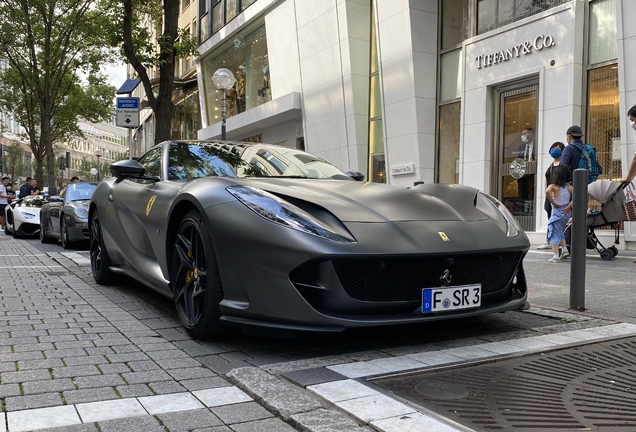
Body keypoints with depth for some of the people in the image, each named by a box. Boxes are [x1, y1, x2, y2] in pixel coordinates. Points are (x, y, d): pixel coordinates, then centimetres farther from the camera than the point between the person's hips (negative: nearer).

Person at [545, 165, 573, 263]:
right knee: (561, 232, 25)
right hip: (566, 213, 5)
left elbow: (547, 191, -32)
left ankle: (555, 256, -2)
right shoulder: (568, 186, 4)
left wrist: (553, 202, -22)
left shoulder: (554, 186, -10)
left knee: (555, 234, 1)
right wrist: (569, 206, -7)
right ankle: (565, 250, 18)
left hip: (557, 213, -5)